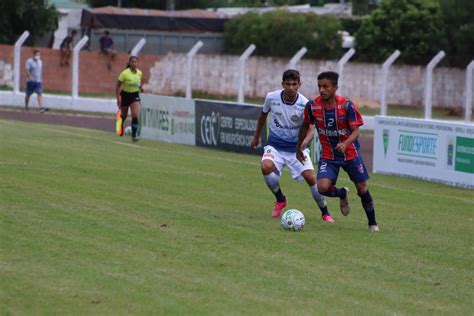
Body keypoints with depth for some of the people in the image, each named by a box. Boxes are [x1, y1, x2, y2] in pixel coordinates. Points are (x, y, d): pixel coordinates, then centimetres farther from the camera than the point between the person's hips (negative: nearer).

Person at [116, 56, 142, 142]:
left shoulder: (139, 73, -5)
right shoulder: (124, 73, -18)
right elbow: (118, 86, -13)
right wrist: (118, 100, -15)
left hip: (135, 95, 2)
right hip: (125, 95, -2)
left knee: (135, 115, -17)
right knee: (123, 115, 16)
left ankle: (134, 135, -13)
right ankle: (120, 128, 50)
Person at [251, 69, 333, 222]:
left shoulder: (304, 104, -16)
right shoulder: (271, 97, -9)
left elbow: (311, 129, -19)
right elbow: (263, 114, 11)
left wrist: (305, 140, -42)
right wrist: (256, 136, 22)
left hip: (297, 147, -1)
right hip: (275, 145, 1)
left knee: (311, 177, -14)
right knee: (266, 167, -28)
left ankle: (325, 212, 7)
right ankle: (280, 200, 0)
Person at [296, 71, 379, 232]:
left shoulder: (347, 105, -18)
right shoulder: (312, 106, -12)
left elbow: (355, 131, -20)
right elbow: (305, 125, 7)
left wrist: (345, 144, -40)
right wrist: (299, 148, 14)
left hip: (350, 153, -1)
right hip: (328, 156, 1)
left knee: (362, 188, 6)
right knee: (323, 187, -21)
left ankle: (372, 223, 29)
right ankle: (342, 194, 16)